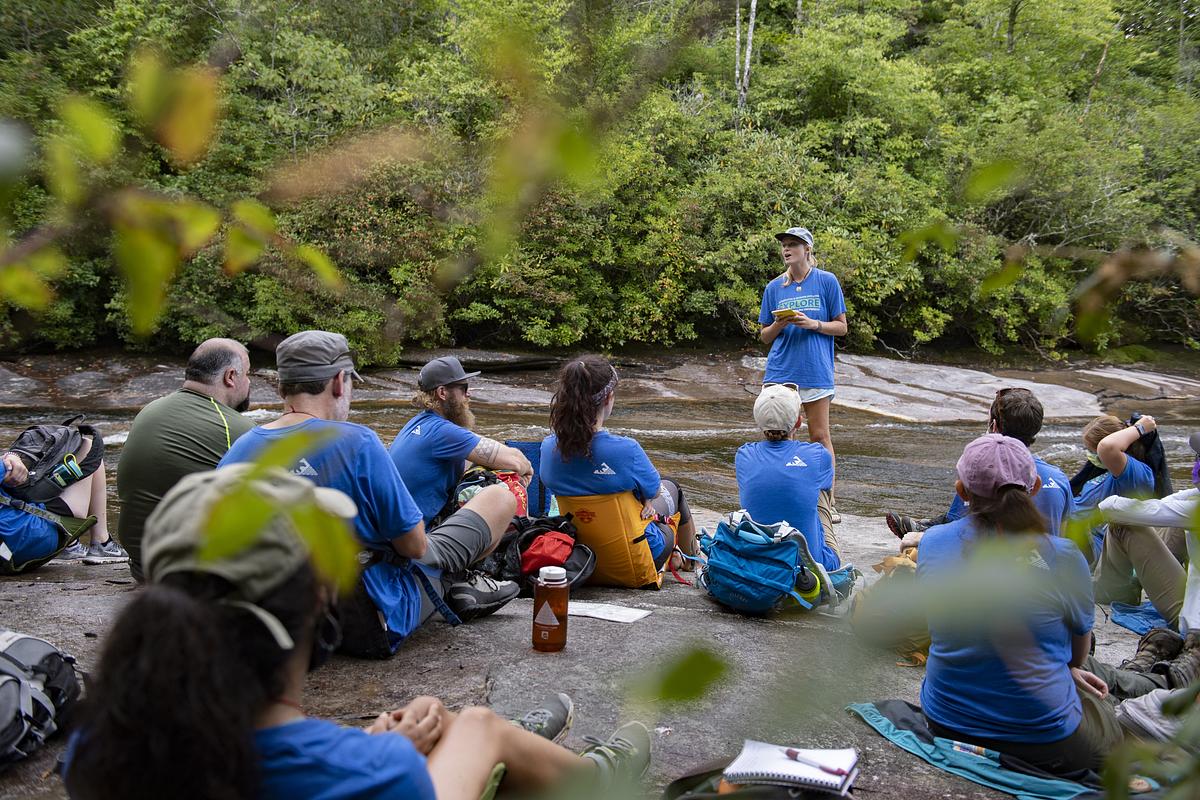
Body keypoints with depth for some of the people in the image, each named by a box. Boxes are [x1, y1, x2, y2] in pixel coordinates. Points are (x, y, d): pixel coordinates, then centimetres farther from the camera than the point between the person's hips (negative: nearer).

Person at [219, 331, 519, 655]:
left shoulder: (234, 455, -6)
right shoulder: (356, 442, -24)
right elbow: (415, 545, -18)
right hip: (380, 617, -6)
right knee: (500, 497, 5)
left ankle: (452, 587, 22)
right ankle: (456, 583, 22)